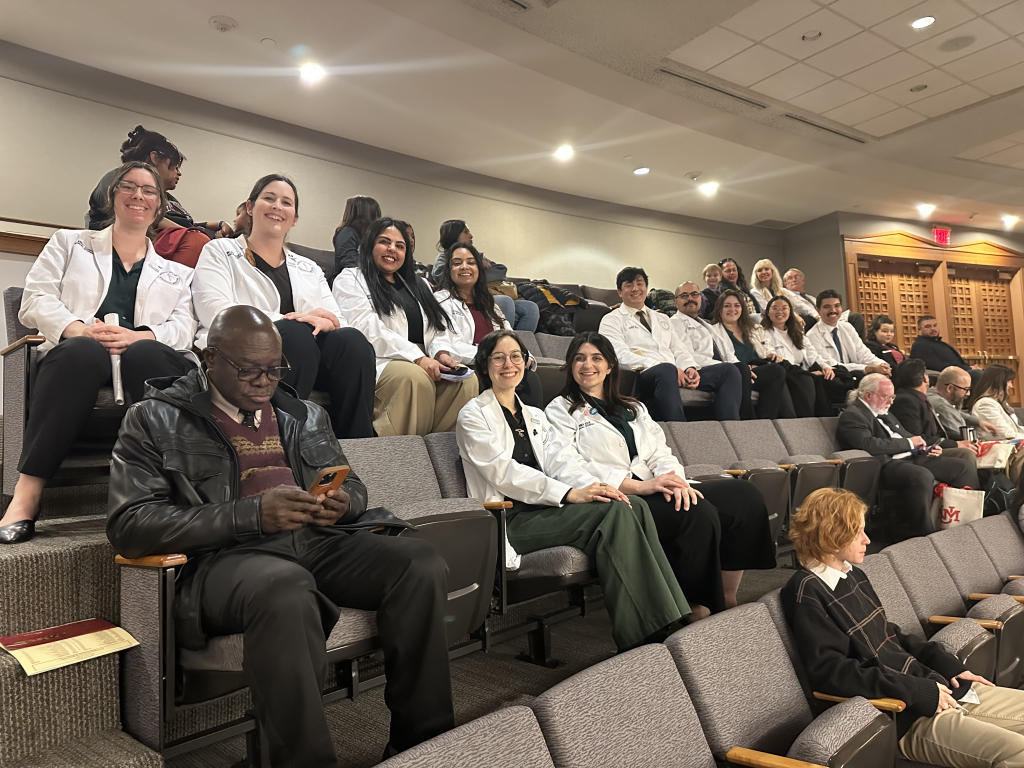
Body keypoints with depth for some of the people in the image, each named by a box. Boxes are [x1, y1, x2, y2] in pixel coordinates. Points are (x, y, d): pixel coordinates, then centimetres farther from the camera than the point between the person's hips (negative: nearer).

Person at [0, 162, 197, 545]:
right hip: (77, 361, 0)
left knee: (147, 353, -36)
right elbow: (35, 301, 10)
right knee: (84, 350, -37)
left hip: (140, 365, 1)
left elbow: (183, 329, 8)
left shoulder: (176, 274, 27)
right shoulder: (68, 243, 26)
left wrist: (138, 337, -16)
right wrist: (79, 329, -13)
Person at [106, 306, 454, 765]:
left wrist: (342, 502, -3)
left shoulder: (304, 416, 21)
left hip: (317, 542, 5)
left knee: (421, 564, -21)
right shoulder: (155, 421, 7)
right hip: (223, 557, -4)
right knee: (284, 585, -39)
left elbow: (352, 485, 25)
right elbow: (128, 527, -4)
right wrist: (251, 514, -16)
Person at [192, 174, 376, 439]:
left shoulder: (309, 268, 27)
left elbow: (338, 322, 13)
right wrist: (292, 319, -12)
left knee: (352, 340, -27)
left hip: (309, 361, 4)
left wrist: (325, 323, -14)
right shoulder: (219, 252, 15)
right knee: (295, 332, -34)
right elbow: (216, 313, -4)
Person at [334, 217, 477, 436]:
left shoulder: (419, 284, 30)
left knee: (466, 380, -25)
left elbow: (440, 325, 19)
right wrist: (418, 358, -17)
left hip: (424, 362, 6)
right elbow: (368, 329, -7)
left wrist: (441, 352, -6)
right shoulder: (350, 280, 9)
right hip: (379, 363, -5)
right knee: (416, 377, -38)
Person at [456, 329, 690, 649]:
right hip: (510, 518, -6)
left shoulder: (535, 416, 25)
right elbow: (503, 472, -11)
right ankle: (639, 638, -27)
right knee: (614, 511, -27)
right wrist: (570, 493, -21)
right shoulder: (474, 415, 4)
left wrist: (592, 485, -15)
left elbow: (562, 458, 8)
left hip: (545, 506, 6)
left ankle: (666, 624, -22)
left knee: (634, 505, -21)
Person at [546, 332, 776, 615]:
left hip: (653, 490, 6)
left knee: (744, 495, -13)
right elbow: (574, 468, -7)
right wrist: (638, 486, -18)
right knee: (699, 514, -29)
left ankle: (727, 598, -8)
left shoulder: (633, 408, 28)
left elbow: (660, 453, 14)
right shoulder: (560, 411, 9)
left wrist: (676, 481, -11)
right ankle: (695, 606, -15)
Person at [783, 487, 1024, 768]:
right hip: (906, 717, -9)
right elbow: (828, 671, -23)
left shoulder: (853, 575, 11)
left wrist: (949, 666, 7)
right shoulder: (807, 592, -16)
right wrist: (920, 692, -20)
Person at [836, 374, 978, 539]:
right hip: (886, 465, -10)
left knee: (966, 466, 0)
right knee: (921, 476, -38)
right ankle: (922, 533, -27)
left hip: (911, 458, 10)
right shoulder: (851, 416, -7)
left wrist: (927, 448, 11)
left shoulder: (884, 413, 24)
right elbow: (869, 445, -21)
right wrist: (909, 443, -10)